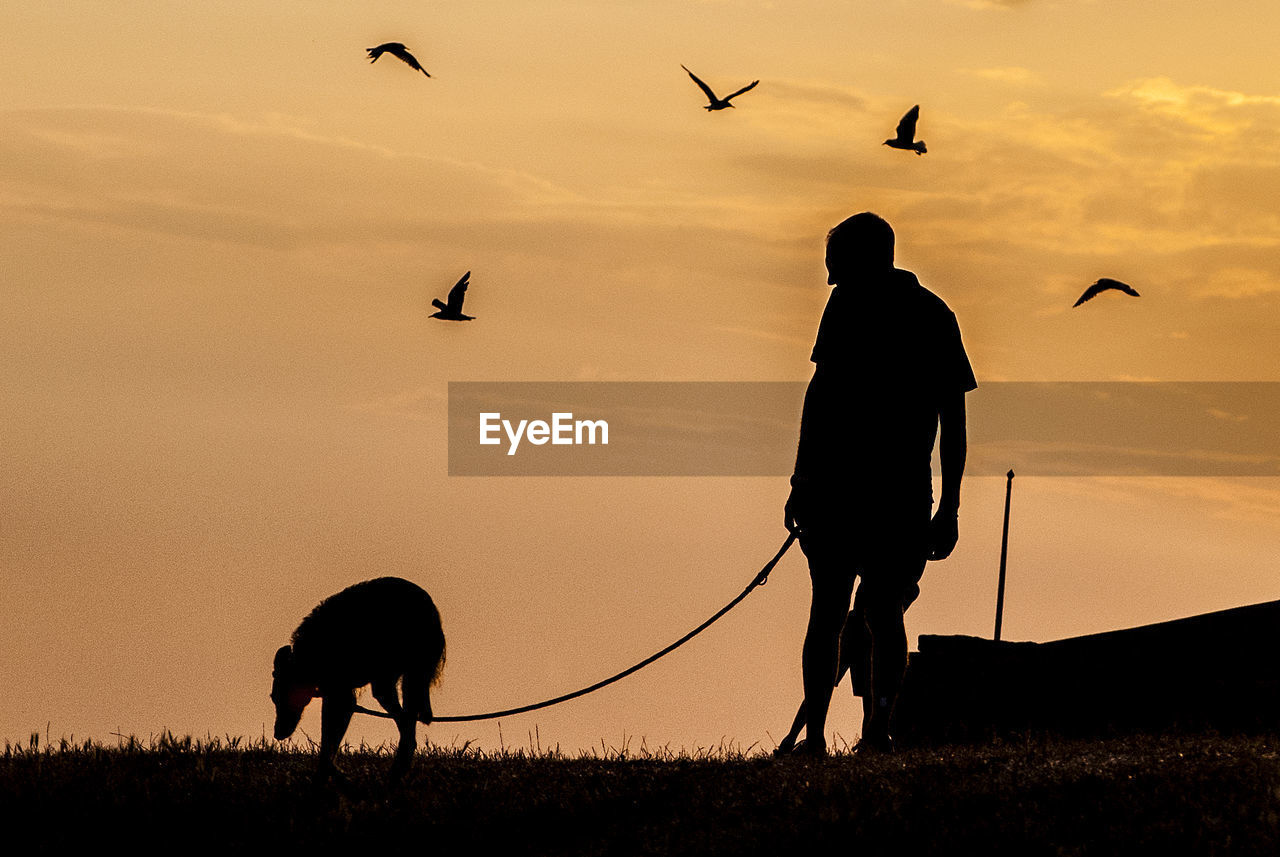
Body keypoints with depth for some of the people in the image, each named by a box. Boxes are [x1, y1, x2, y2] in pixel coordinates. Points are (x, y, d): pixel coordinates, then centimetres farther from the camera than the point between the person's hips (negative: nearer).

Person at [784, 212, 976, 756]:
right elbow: (953, 421, 16)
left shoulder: (852, 303, 0)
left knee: (828, 611, 6)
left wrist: (802, 480, -10)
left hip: (840, 483, -3)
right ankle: (878, 727, -8)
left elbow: (821, 391, -9)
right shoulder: (938, 317, 16)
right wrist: (949, 507, 18)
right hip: (907, 493, 3)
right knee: (885, 615, 11)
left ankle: (815, 735, -1)